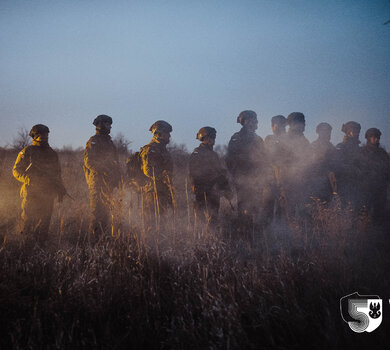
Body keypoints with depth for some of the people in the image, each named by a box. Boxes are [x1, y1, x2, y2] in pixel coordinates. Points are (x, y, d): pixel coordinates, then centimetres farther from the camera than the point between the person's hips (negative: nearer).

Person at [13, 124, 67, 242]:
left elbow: (57, 174, 24)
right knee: (28, 220, -5)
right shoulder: (27, 152, 1)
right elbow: (16, 170, -1)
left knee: (44, 222, 4)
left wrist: (60, 190, 18)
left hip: (48, 194, 4)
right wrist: (27, 179, -18)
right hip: (31, 193, -4)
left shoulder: (52, 153, 17)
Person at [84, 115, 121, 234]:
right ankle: (94, 232, -10)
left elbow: (115, 161, 26)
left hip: (108, 180, 8)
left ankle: (105, 231, 13)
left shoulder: (109, 142, 21)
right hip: (97, 179, -8)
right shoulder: (93, 141, -5)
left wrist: (117, 177, 19)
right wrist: (103, 170, -22)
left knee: (107, 207, 9)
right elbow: (88, 161, -14)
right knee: (97, 207, -11)